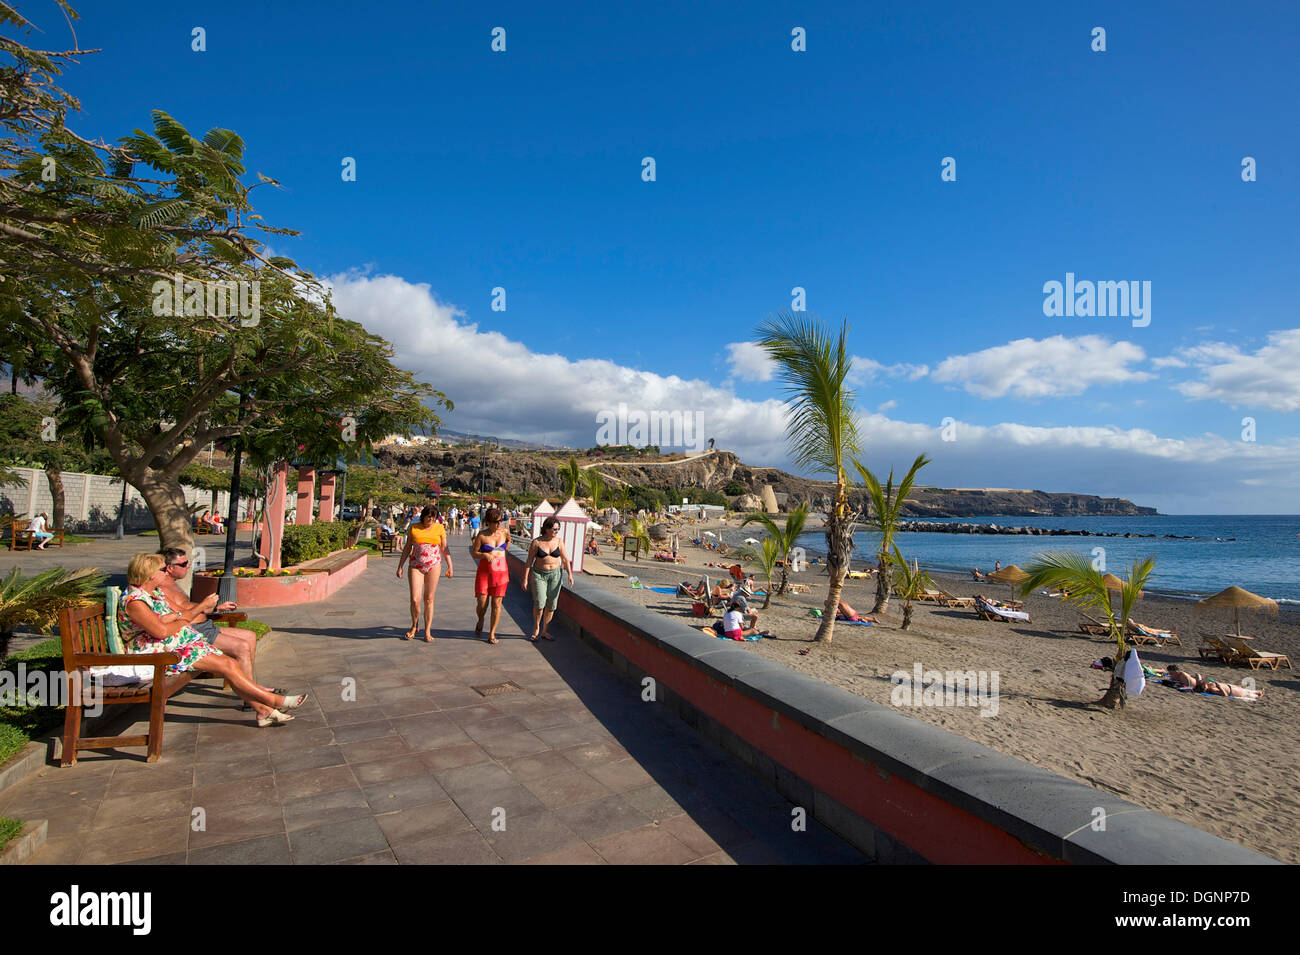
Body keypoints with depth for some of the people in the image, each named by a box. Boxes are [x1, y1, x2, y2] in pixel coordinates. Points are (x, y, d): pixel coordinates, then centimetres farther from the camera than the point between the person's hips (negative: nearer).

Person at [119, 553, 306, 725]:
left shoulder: (155, 592, 14)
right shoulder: (134, 600, -17)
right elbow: (161, 631, -25)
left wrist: (173, 617, -10)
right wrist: (181, 621, -6)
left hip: (181, 643, 10)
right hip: (160, 653, -10)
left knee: (229, 662, -7)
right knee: (226, 665, -18)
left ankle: (262, 710, -10)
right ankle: (274, 700, -12)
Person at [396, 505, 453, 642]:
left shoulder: (439, 528, 5)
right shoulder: (414, 528, 5)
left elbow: (444, 549, 10)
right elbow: (407, 548, 11)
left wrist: (450, 566, 6)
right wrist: (400, 566, 9)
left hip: (434, 565, 0)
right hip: (416, 566, 0)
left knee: (429, 599, 2)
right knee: (415, 599, -8)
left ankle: (427, 631, 11)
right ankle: (414, 626, 18)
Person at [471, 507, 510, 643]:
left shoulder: (504, 532, 3)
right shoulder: (481, 535, -6)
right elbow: (474, 554, -2)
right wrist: (485, 555, -19)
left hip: (501, 571, 2)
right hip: (484, 571, -2)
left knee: (496, 603, 1)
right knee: (482, 603, -5)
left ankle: (492, 634, 12)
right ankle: (480, 621, 30)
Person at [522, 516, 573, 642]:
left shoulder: (559, 542, 1)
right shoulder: (536, 542, -6)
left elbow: (565, 559, 7)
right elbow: (529, 562, -3)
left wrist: (570, 575, -4)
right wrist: (525, 579, -5)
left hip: (555, 575, 3)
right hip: (539, 575, -3)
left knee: (551, 604, 3)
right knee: (539, 603, -14)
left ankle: (545, 632, 17)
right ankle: (536, 628, 9)